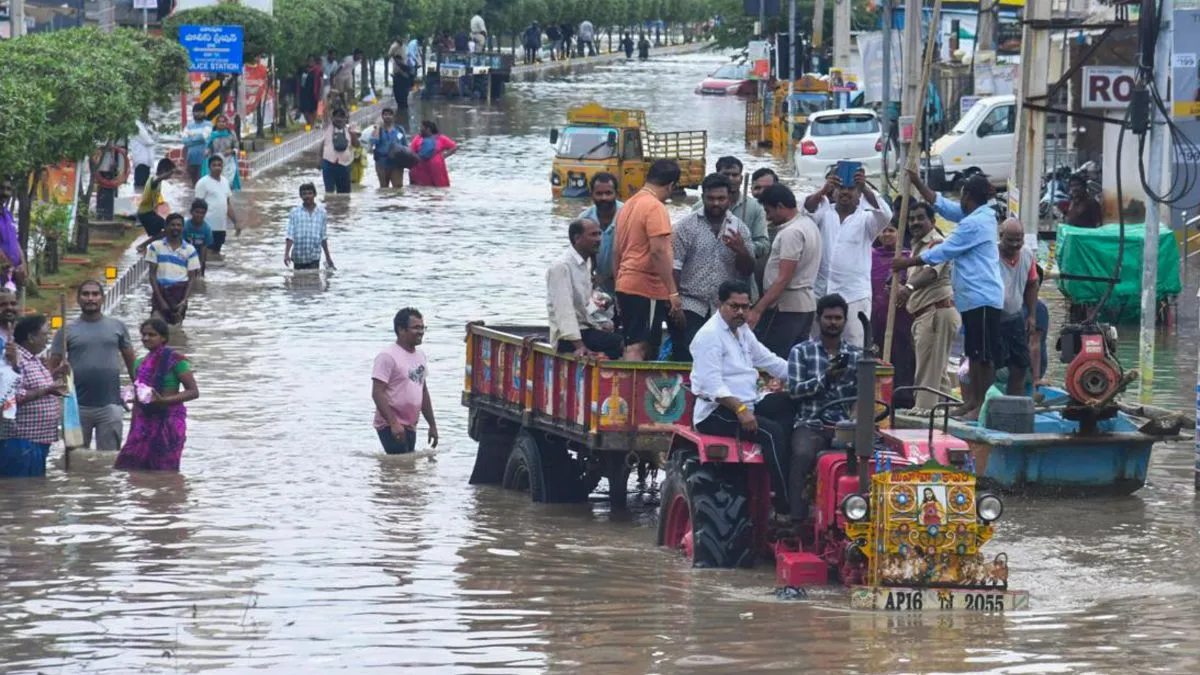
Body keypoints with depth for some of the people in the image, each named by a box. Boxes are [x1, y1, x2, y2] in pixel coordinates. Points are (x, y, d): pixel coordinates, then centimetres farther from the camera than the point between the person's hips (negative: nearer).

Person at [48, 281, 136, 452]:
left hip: (110, 406, 0)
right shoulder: (67, 330, 3)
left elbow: (131, 361, 11)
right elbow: (52, 366, 1)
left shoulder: (117, 327, 6)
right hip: (77, 406, 0)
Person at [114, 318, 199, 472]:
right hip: (144, 422, 6)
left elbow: (193, 392, -10)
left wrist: (163, 400, -22)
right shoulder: (140, 363, 13)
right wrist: (132, 431, 16)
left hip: (168, 421, -6)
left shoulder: (175, 360, -6)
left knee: (165, 469, -4)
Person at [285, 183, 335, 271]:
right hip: (298, 257, 0)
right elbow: (290, 235, -4)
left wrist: (328, 257, 15)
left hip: (314, 257, 0)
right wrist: (286, 254, -15)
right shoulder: (295, 213, 0)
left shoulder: (321, 213, 4)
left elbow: (323, 237, 12)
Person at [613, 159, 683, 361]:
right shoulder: (655, 208, -13)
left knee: (632, 346, 12)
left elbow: (616, 250, 20)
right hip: (647, 288, -9)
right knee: (638, 348, -11)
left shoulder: (629, 205, 14)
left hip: (625, 285, 9)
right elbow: (658, 251, -21)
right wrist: (673, 293, -20)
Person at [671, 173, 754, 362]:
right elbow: (674, 267, -4)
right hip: (690, 308, -3)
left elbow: (747, 271, 9)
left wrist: (741, 250, -13)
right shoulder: (686, 226, 0)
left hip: (724, 310, 3)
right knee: (685, 360, -9)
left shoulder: (740, 229, 9)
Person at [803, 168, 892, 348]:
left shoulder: (865, 219, 4)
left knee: (856, 346, -7)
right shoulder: (825, 213, 8)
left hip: (855, 295, -2)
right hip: (822, 293, 2)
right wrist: (824, 190, -32)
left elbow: (885, 214, -16)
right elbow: (808, 209, -12)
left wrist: (865, 188, -30)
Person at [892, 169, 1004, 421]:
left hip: (982, 298, -11)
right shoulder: (980, 215, 12)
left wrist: (907, 263, -6)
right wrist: (918, 184, 21)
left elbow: (942, 252, -14)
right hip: (974, 297, 11)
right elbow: (942, 205, 22)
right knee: (974, 353, 14)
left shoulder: (974, 223, -18)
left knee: (984, 355, -8)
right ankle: (971, 402, 19)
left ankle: (983, 405, -7)